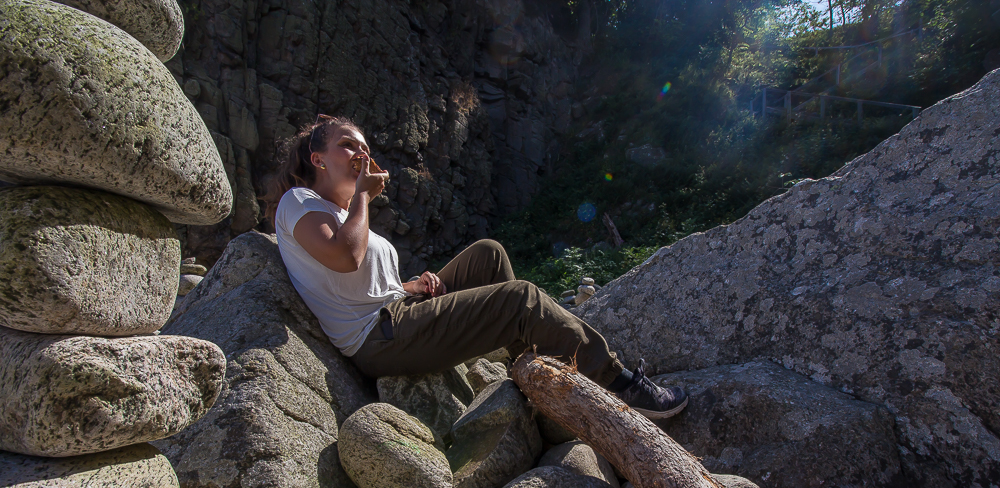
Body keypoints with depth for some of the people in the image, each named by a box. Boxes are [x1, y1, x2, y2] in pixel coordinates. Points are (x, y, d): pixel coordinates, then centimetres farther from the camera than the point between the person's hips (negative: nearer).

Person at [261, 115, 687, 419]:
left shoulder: (342, 212, 24)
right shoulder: (298, 202, -5)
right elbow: (345, 257, -26)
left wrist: (411, 288, 1)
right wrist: (362, 194, -10)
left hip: (398, 316, 10)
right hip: (380, 338, -10)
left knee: (487, 254, 9)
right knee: (522, 300, -16)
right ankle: (616, 383, -5)